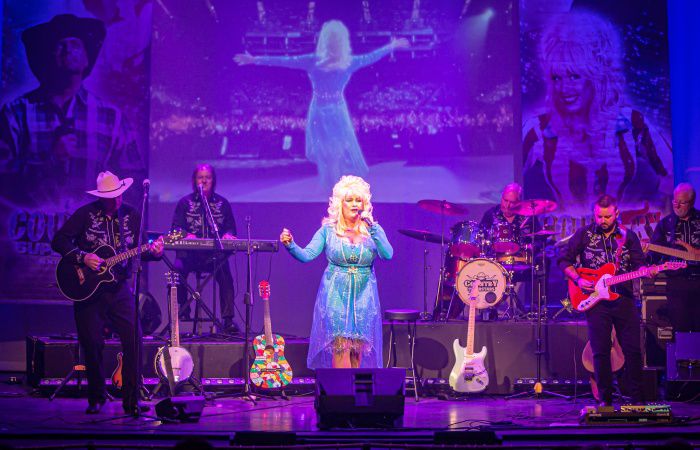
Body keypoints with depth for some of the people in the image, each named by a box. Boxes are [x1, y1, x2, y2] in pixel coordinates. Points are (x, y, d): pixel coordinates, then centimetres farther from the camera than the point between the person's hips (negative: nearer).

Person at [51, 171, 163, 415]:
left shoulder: (132, 216, 5)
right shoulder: (86, 214, -4)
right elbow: (58, 241, -6)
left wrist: (153, 251, -14)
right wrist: (83, 257, -19)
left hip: (119, 288, 2)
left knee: (134, 339, -9)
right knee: (92, 342, 0)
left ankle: (131, 400, 0)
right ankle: (96, 397, 21)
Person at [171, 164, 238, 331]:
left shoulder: (222, 203, 15)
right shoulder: (185, 202, 13)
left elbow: (231, 228, 14)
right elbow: (176, 228, 4)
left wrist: (228, 235, -11)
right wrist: (186, 235, -18)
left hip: (215, 254, 0)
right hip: (189, 253, 0)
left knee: (224, 272, -32)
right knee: (178, 268, -32)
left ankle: (228, 319, -28)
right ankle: (180, 310, -13)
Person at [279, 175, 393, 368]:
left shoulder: (373, 229, 5)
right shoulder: (328, 231, 2)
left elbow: (388, 255, -11)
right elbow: (306, 255, -6)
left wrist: (373, 229, -16)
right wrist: (290, 245, -24)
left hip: (364, 296, 2)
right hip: (336, 294, -2)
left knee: (358, 348, 5)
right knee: (341, 347, -10)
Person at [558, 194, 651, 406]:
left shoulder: (628, 237, 8)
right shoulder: (584, 234, 3)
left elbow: (638, 265, 8)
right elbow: (563, 260, 6)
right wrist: (578, 280, -7)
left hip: (624, 299, 1)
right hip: (596, 300, -1)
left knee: (633, 350, -1)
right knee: (600, 352, -1)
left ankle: (637, 399, 10)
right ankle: (605, 399, 10)